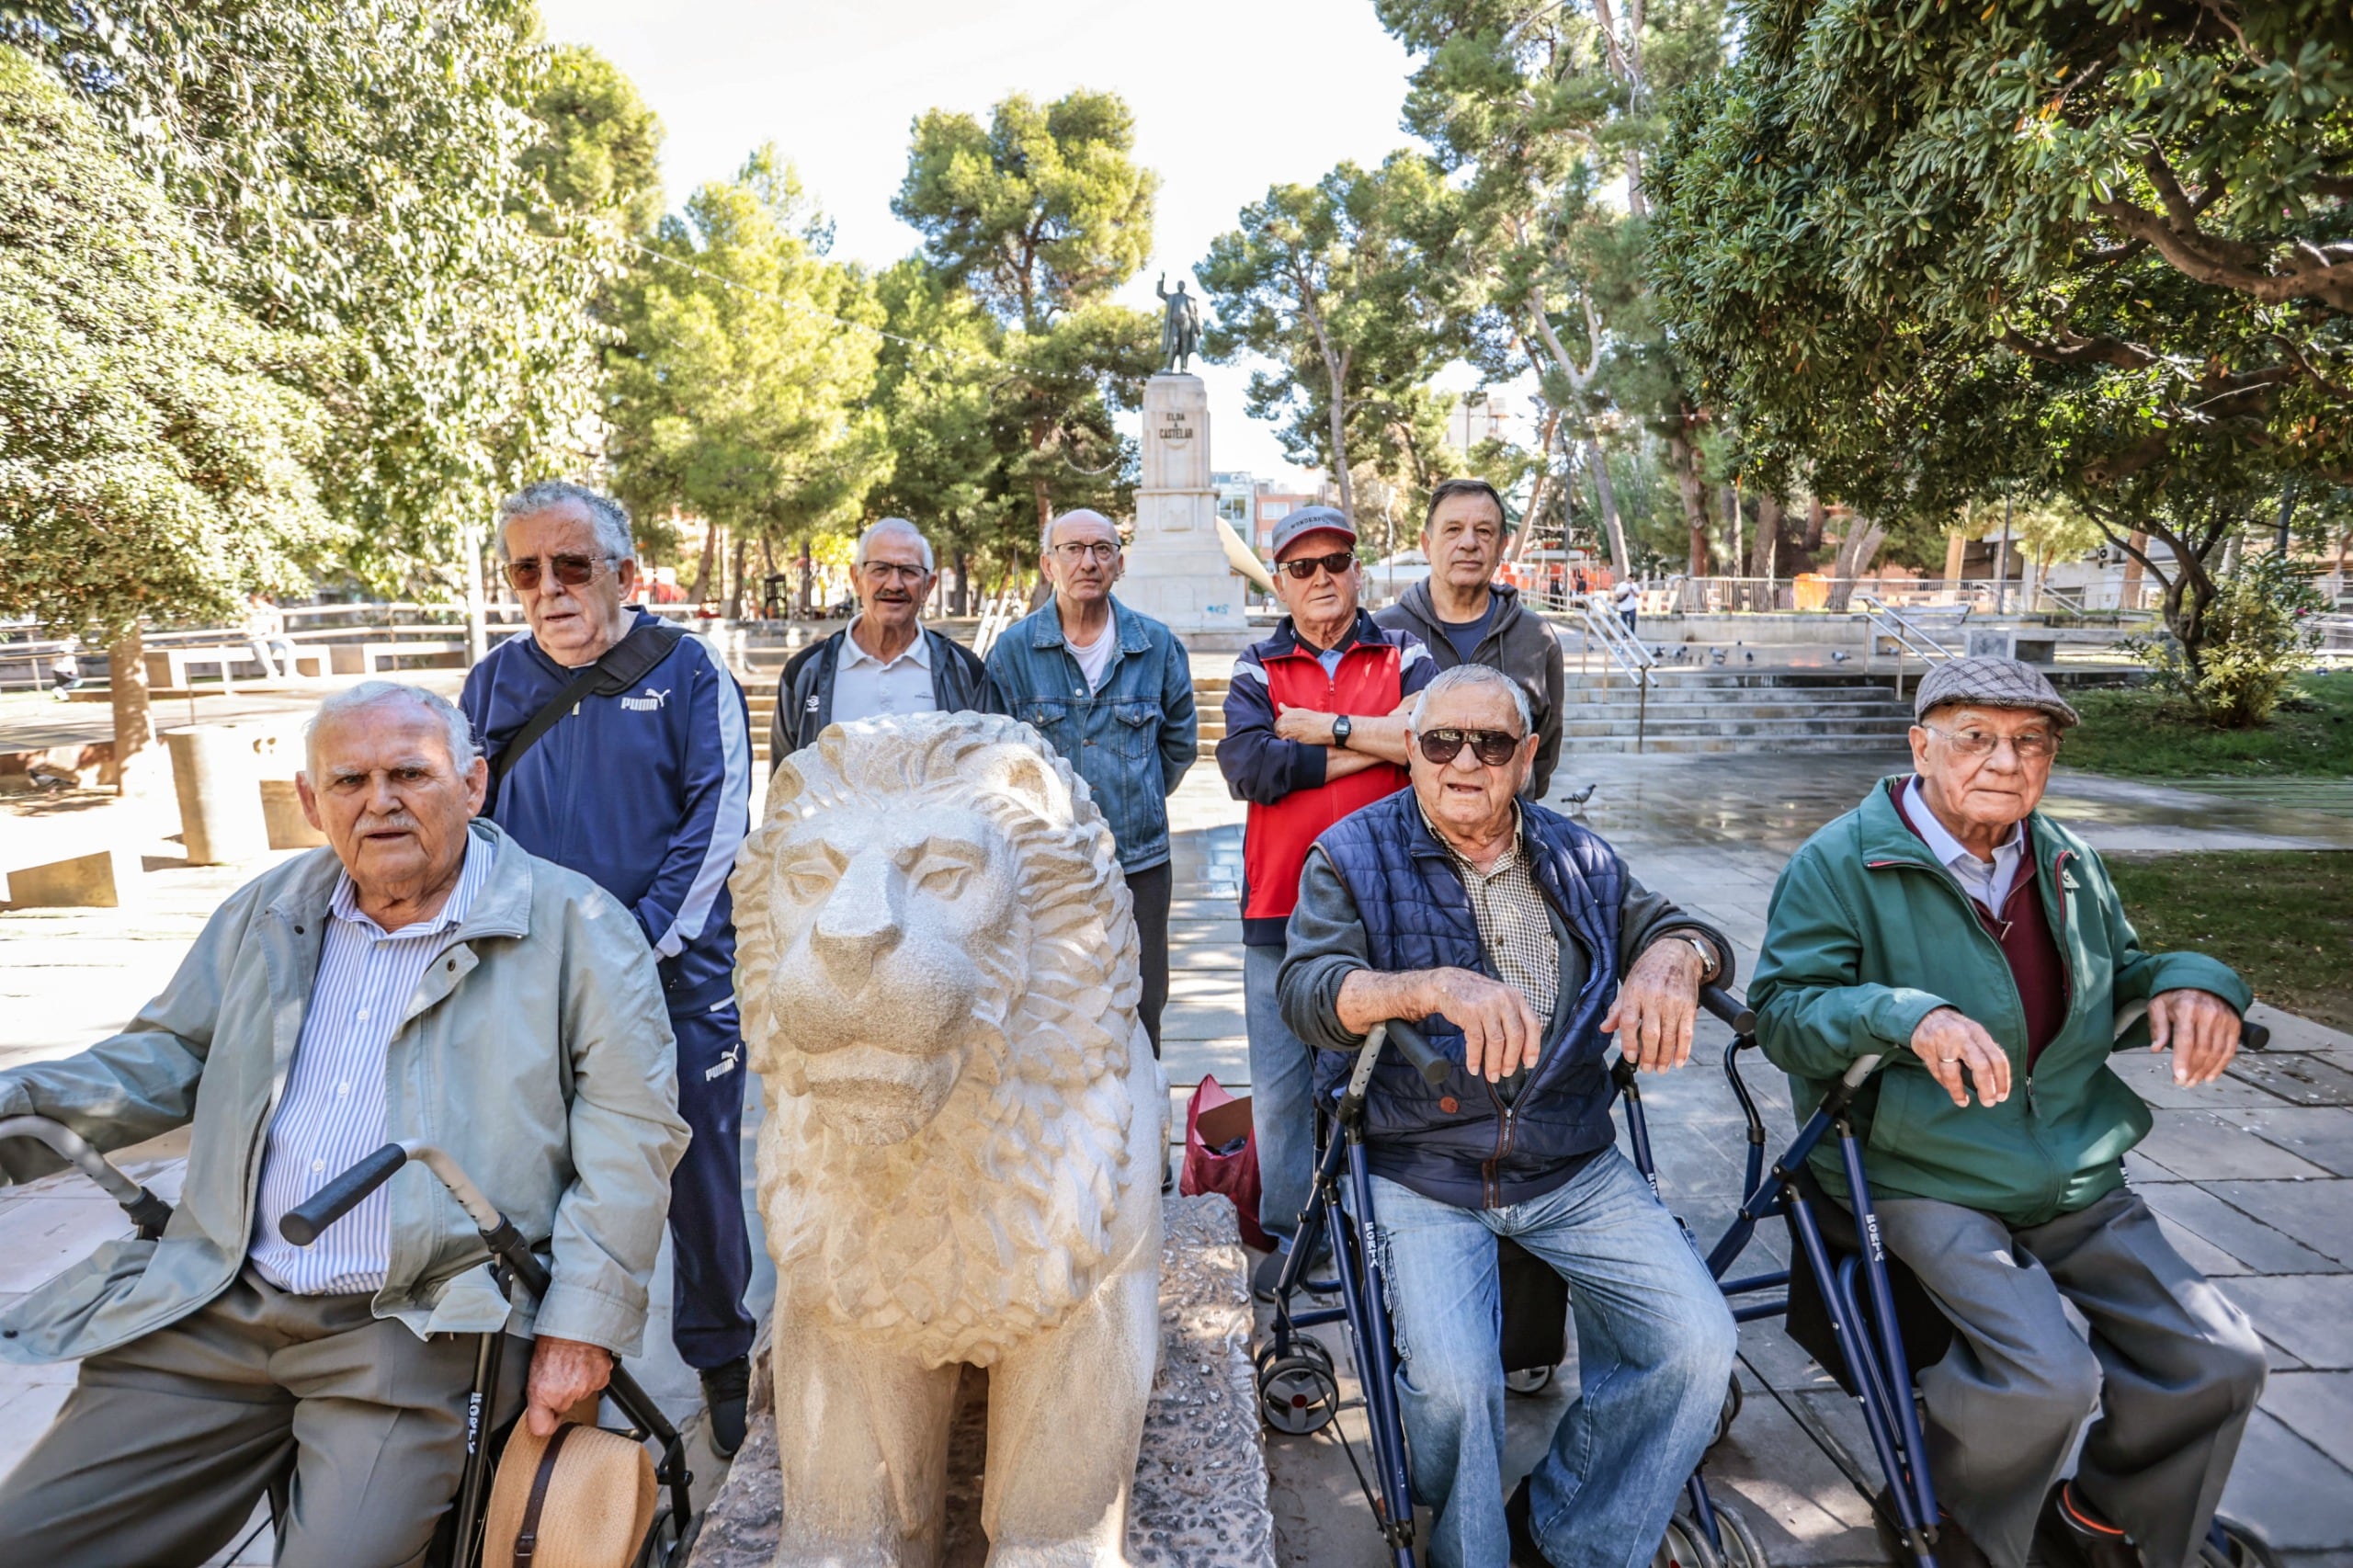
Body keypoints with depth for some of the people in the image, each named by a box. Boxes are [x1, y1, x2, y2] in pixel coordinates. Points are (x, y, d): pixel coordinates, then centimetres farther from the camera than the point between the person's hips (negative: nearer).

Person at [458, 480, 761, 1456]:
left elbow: (717, 823, -9)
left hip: (679, 983, -3)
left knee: (700, 1182, 7)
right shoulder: (494, 686, 9)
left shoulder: (689, 675, -3)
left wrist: (641, 944, -16)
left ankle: (720, 1360, 29)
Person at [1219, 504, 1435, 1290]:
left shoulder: (1404, 656, 7)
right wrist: (1382, 739, -8)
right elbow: (1248, 766, -10)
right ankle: (1288, 1233, 26)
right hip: (1280, 912, 1)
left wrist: (1325, 728, -11)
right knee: (1279, 1091, 8)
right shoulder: (1257, 669, 9)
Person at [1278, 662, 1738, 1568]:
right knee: (1451, 1379, -23)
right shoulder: (1353, 857, -3)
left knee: (1697, 1342, -10)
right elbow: (1309, 991, -16)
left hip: (1571, 1164, 4)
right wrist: (1437, 987, -35)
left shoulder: (1576, 856, 11)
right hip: (1419, 1171, -4)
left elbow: (1676, 927, 11)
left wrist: (1670, 960, -16)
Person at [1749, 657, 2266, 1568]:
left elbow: (2119, 973, 24)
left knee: (2220, 1364, 1)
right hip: (1919, 1182, -7)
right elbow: (1781, 1010, -16)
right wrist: (1907, 1016, -34)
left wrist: (2189, 982, 0)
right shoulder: (1842, 864, -12)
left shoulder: (2068, 866, 10)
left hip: (2079, 1180, 7)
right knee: (2047, 1376, -22)